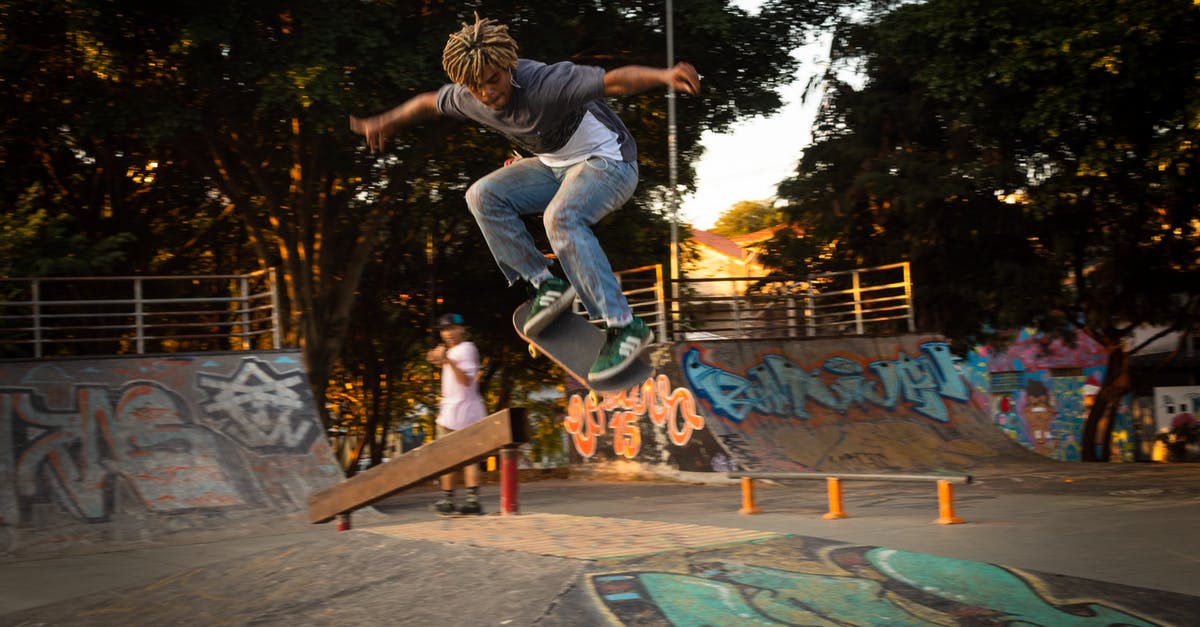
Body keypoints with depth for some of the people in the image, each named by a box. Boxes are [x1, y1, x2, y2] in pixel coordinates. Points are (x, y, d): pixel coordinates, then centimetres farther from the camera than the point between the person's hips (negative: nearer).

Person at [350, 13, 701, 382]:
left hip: (608, 160, -8)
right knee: (483, 196, -9)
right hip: (555, 164, 8)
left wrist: (665, 75, -63)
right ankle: (545, 285, -5)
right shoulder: (469, 99, -10)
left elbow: (615, 80, -45)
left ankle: (624, 327, -34)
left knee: (560, 217, -35)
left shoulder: (545, 83, -32)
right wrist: (384, 123, 28)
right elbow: (428, 103, 13)